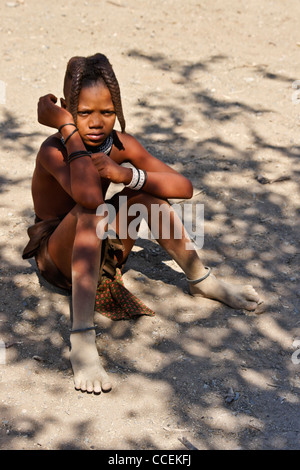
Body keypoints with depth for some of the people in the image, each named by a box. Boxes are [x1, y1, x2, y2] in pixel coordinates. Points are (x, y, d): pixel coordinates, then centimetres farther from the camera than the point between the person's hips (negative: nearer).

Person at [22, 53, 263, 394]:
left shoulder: (121, 145, -8)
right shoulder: (54, 150, -24)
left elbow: (184, 187, -15)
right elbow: (89, 198, -44)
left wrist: (128, 176, -29)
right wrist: (68, 129, -36)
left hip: (102, 252, 5)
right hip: (58, 259, -5)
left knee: (145, 190, -15)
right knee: (91, 210, -35)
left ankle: (201, 280, -3)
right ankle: (81, 338, -42)